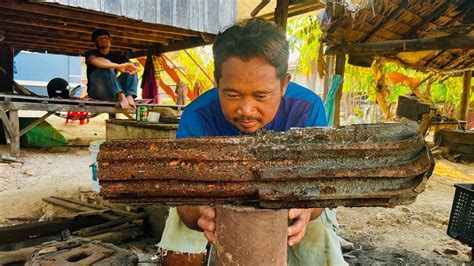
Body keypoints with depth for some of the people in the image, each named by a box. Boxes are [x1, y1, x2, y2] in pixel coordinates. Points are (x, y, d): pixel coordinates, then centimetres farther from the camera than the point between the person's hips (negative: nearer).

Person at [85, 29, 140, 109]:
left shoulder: (116, 56, 17)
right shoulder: (91, 53, 6)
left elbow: (137, 67, 5)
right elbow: (94, 61, -21)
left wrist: (134, 67, -20)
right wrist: (118, 66, -30)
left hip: (112, 94, 4)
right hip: (97, 90, -4)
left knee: (131, 71, -8)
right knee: (106, 67, -25)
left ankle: (129, 96, -35)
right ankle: (121, 96, -45)